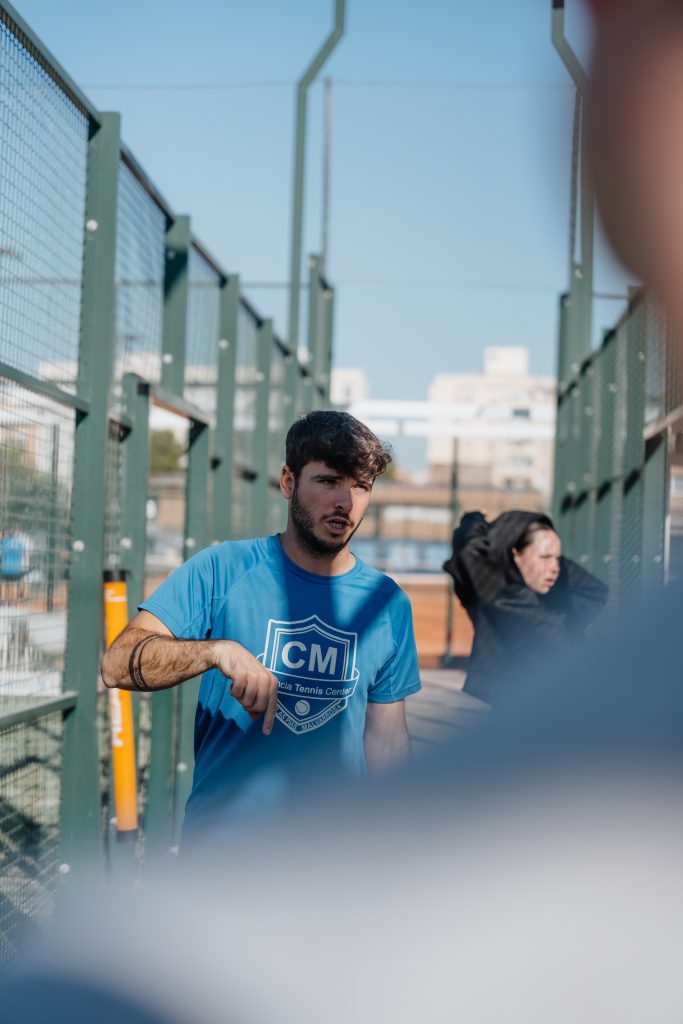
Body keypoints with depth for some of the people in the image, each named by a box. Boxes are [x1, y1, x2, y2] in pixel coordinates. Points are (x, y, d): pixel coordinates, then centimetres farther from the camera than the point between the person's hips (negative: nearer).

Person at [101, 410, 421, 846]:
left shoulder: (388, 604, 2)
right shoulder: (222, 570, -6)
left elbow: (386, 737, 8)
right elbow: (118, 665, -15)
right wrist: (217, 651, -31)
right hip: (220, 833, -2)